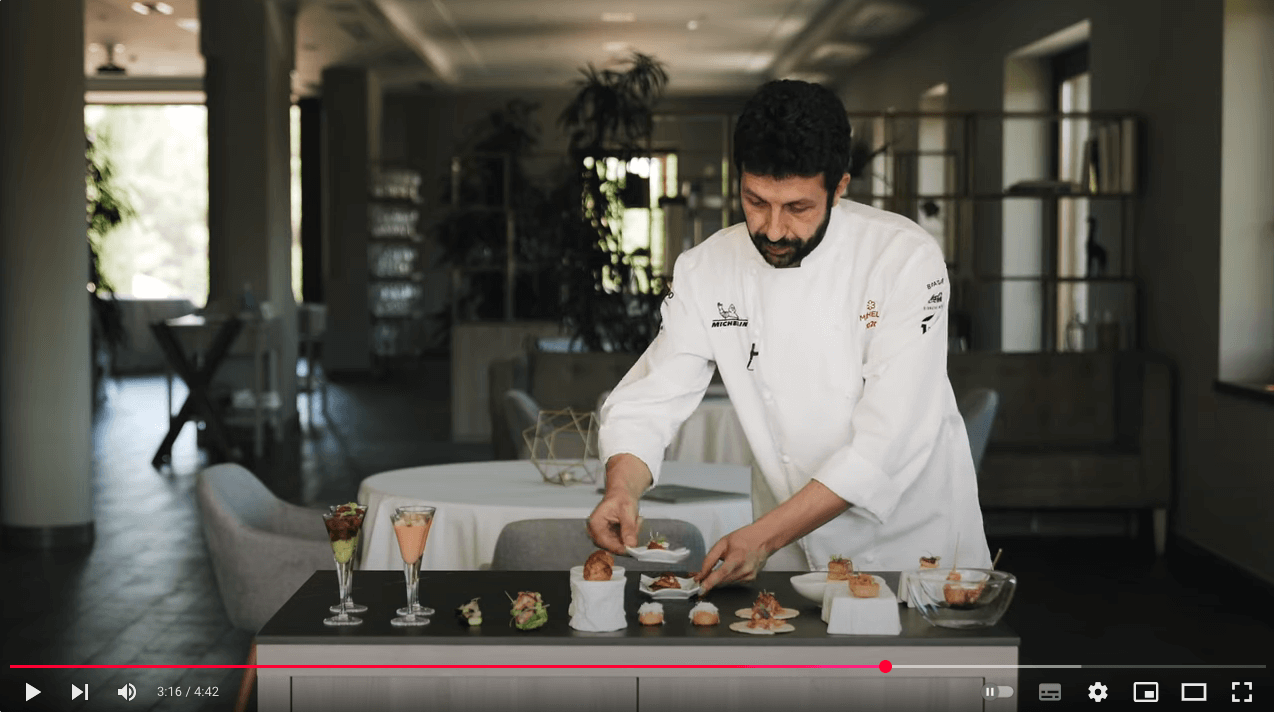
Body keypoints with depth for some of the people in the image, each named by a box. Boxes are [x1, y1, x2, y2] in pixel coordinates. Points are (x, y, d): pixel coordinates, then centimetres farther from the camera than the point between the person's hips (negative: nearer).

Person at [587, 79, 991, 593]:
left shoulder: (907, 258, -16)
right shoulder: (705, 271, -4)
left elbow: (888, 441, -21)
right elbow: (649, 402, -2)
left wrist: (765, 536, -29)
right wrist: (621, 489, -25)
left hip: (917, 538, -2)